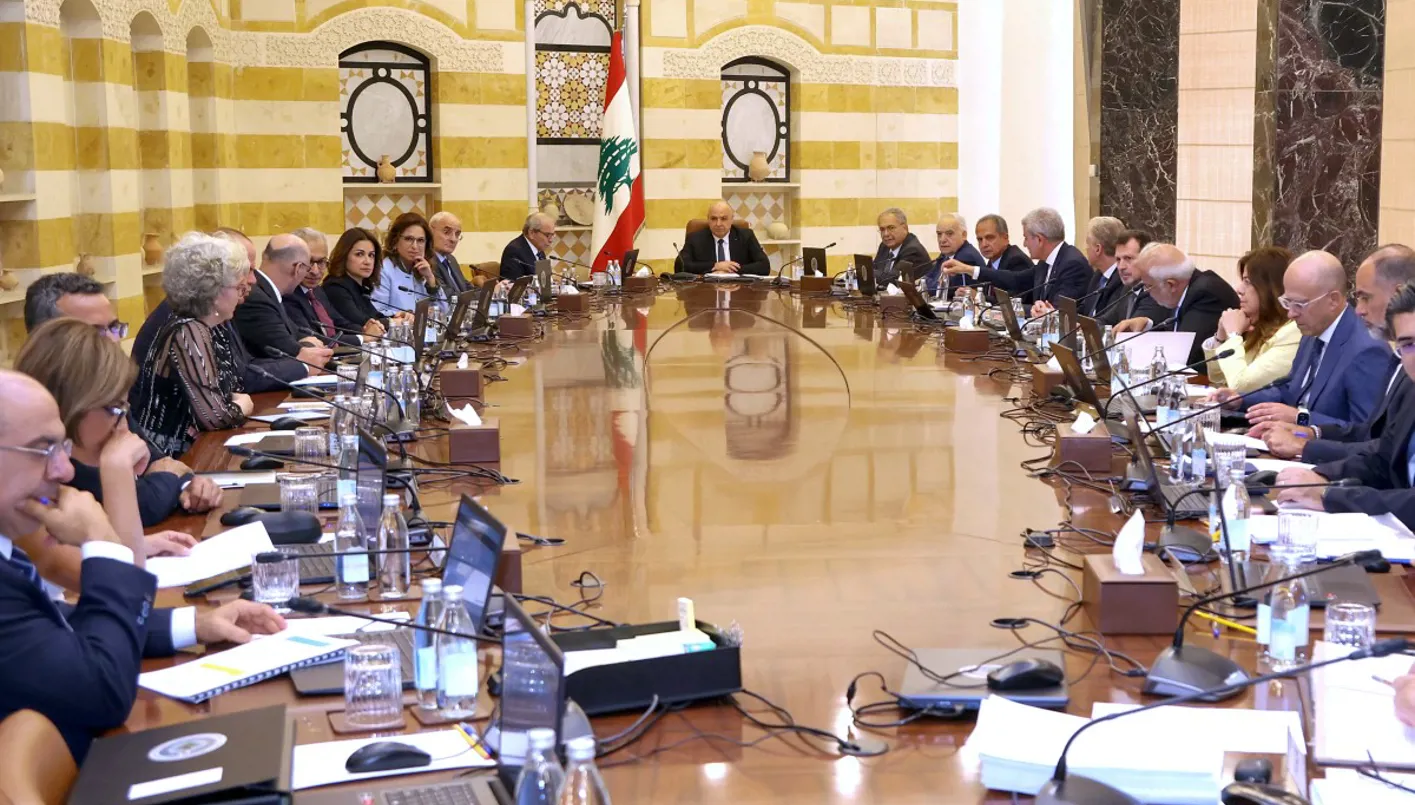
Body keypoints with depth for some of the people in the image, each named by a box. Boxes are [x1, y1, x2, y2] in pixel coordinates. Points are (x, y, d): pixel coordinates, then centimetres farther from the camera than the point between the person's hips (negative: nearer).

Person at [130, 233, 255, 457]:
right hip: (168, 458, -8)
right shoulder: (189, 332, -17)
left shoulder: (193, 326, 8)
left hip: (185, 449, 8)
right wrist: (241, 407, -6)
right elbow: (214, 416, -25)